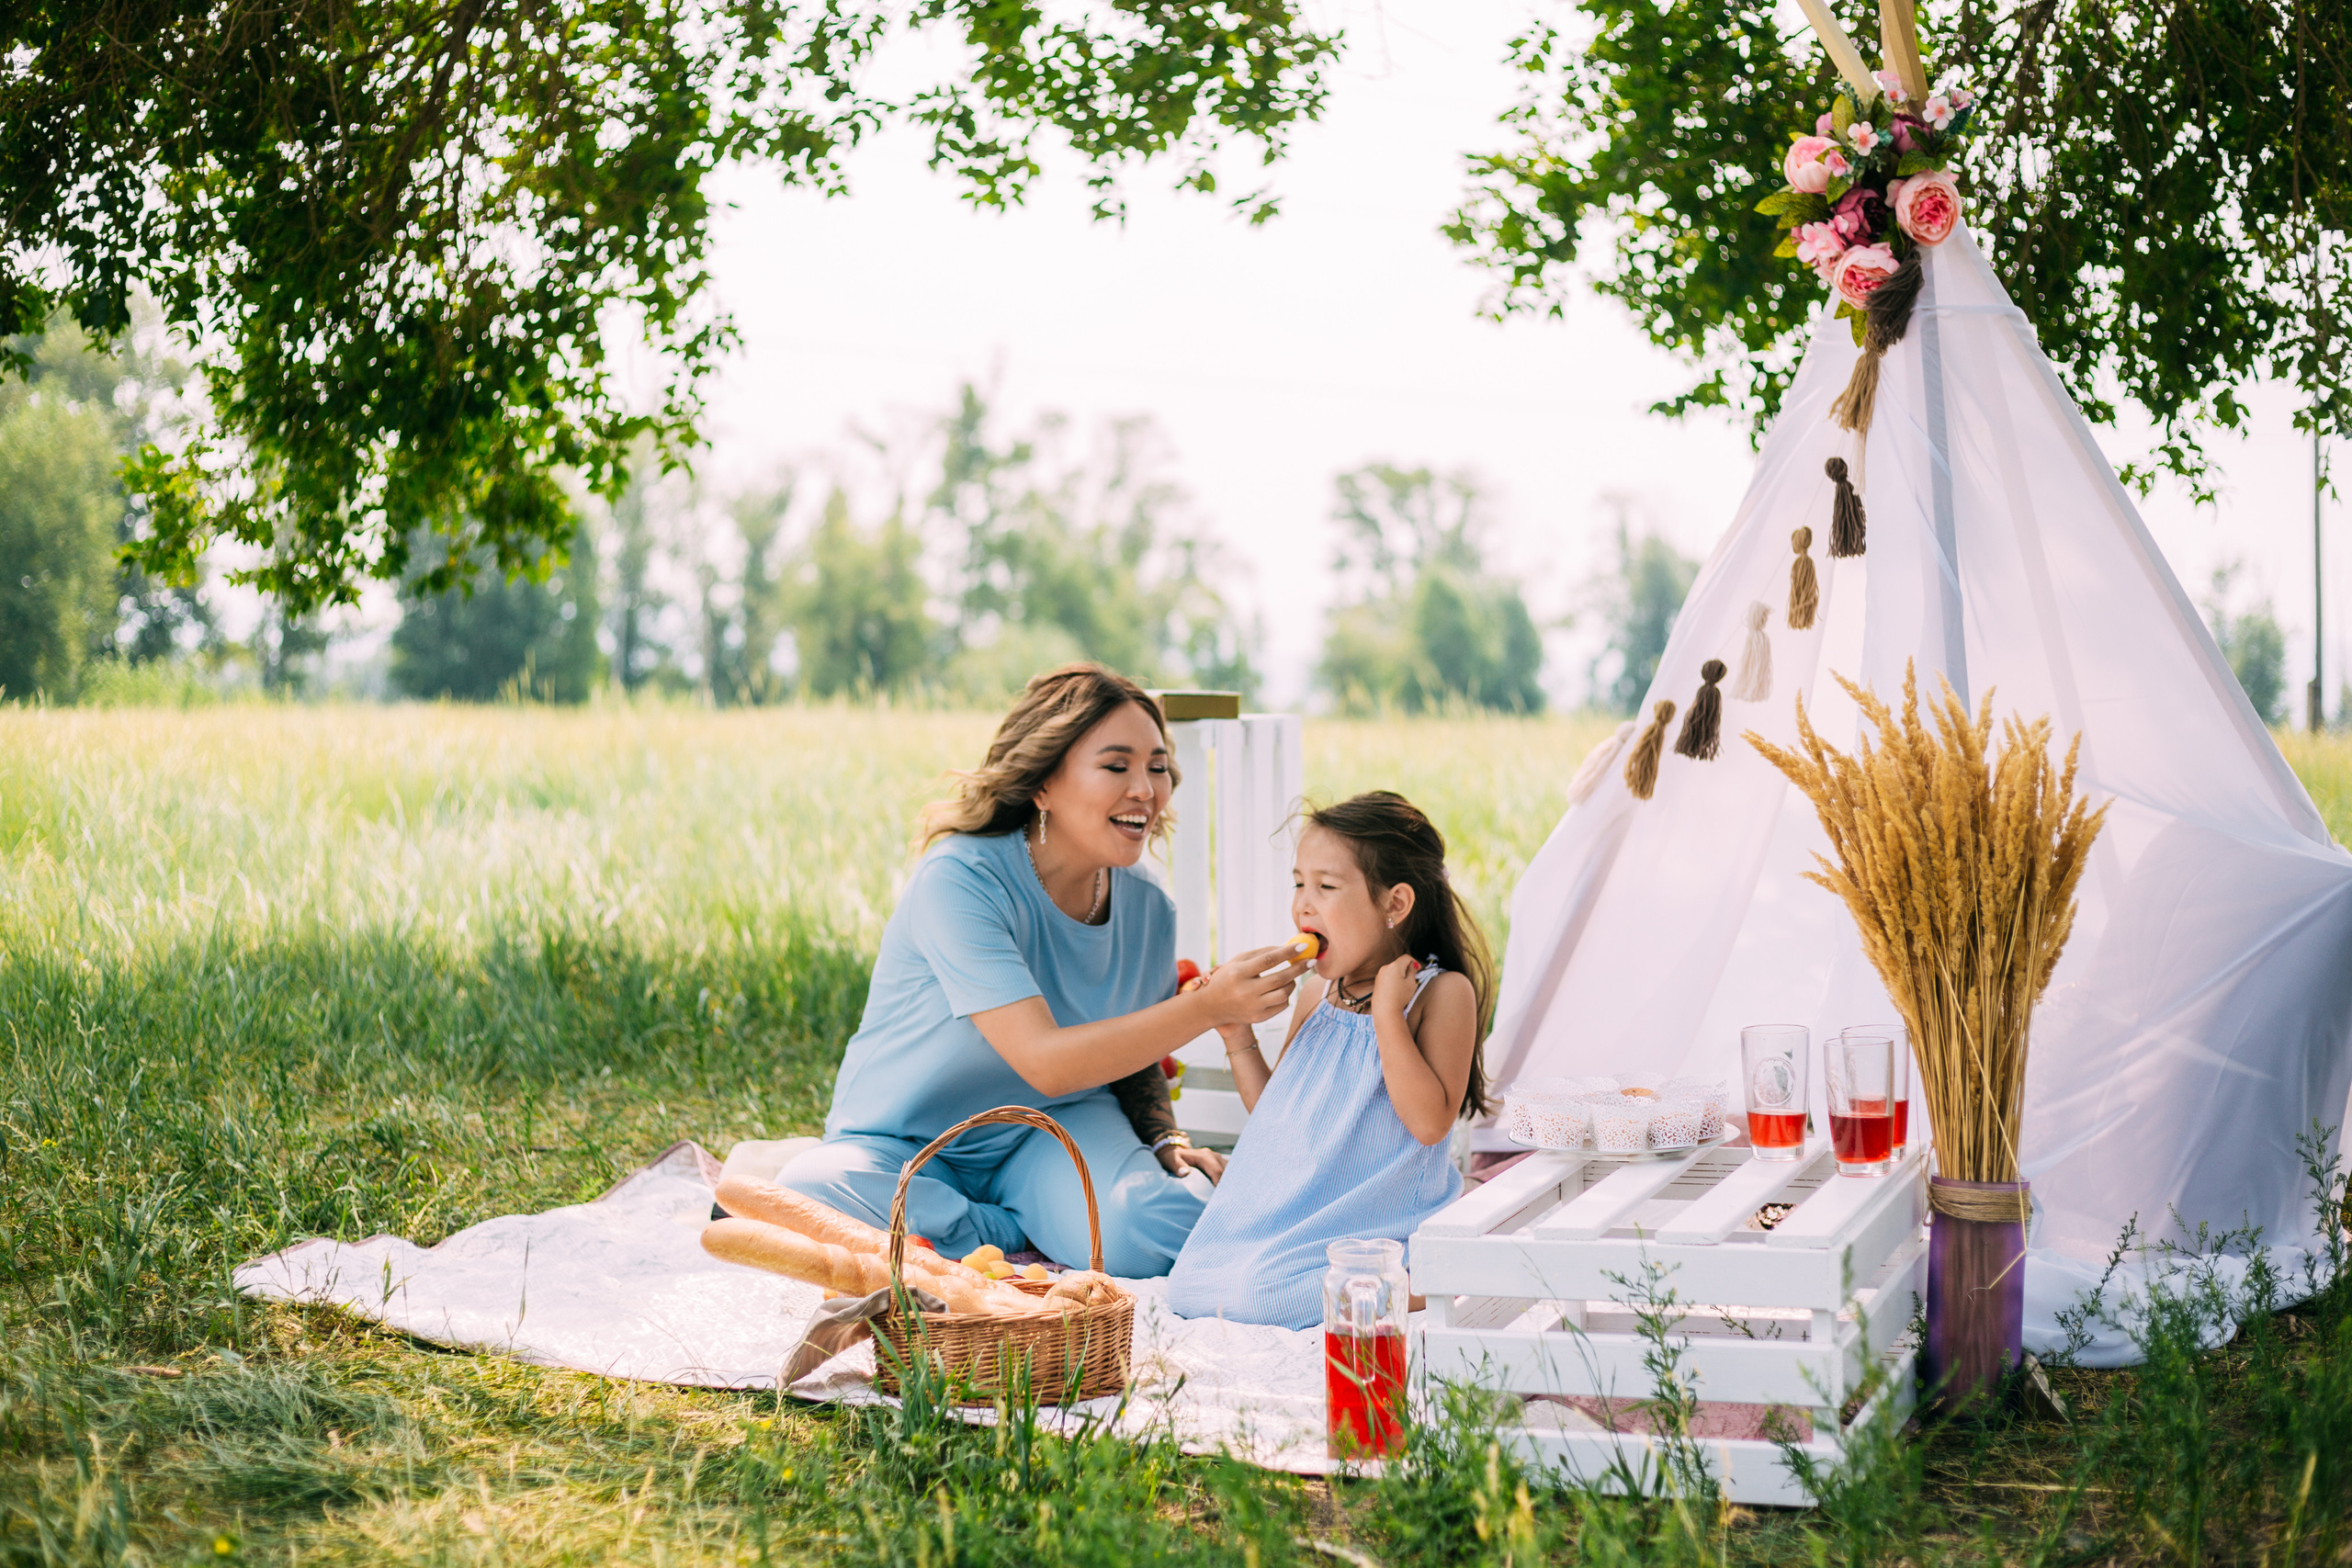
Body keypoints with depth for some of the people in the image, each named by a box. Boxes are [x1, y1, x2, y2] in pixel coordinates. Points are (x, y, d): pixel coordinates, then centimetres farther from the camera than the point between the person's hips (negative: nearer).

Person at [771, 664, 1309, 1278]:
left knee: (1177, 1224, -29)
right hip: (900, 1148, -2)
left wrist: (1166, 1138, -8)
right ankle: (1035, 1239, -12)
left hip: (1054, 1134, 3)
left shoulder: (1148, 911, -3)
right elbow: (1044, 1061, -32)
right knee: (808, 1196, -36)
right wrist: (1208, 1006, -39)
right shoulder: (960, 878, -24)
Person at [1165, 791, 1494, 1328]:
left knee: (1254, 1294, -26)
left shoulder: (1442, 993, -7)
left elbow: (1429, 1122, -18)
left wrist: (1387, 1013, -21)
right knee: (1188, 1288, -10)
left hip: (1378, 1224, -7)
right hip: (1291, 1212, 7)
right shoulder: (1316, 996, 12)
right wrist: (1236, 1035, 6)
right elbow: (1274, 1112, 18)